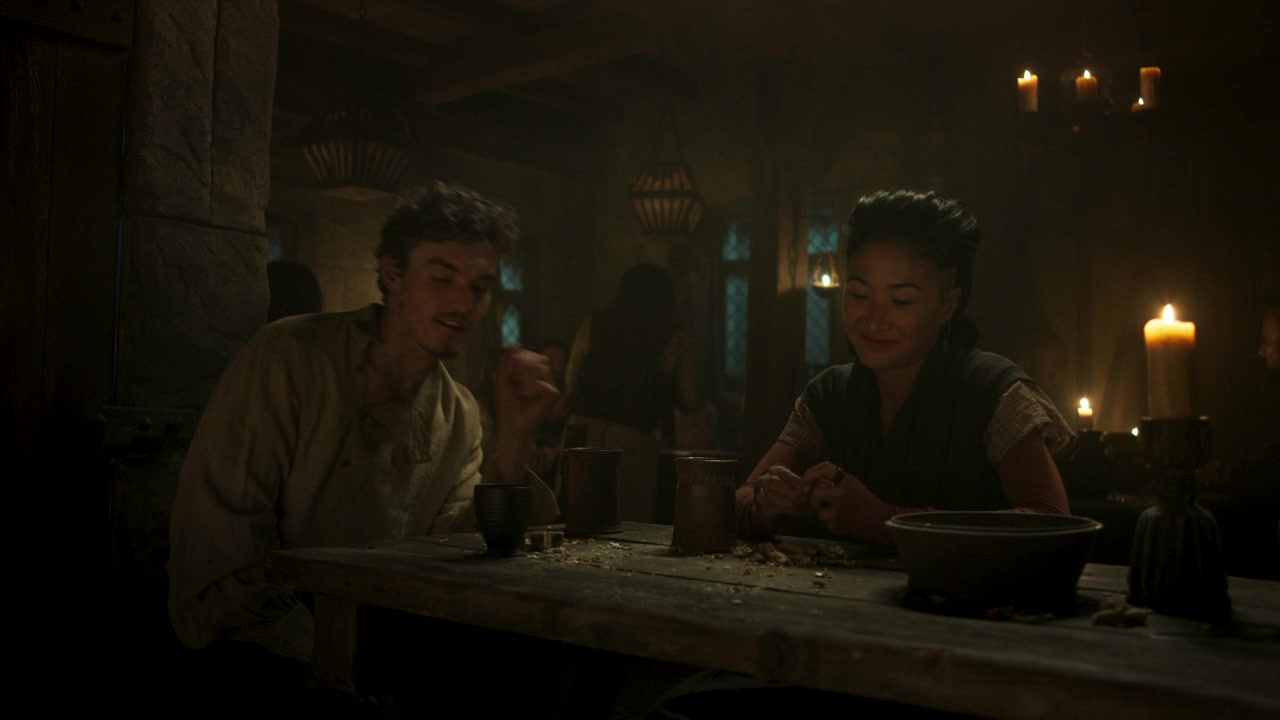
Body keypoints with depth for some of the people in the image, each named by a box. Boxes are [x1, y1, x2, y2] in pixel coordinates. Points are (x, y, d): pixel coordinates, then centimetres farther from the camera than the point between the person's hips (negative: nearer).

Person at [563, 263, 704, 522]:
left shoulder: (591, 326, 5)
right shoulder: (675, 342, -1)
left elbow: (570, 385, 11)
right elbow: (692, 403, 4)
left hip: (584, 431, 3)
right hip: (634, 442, -2)